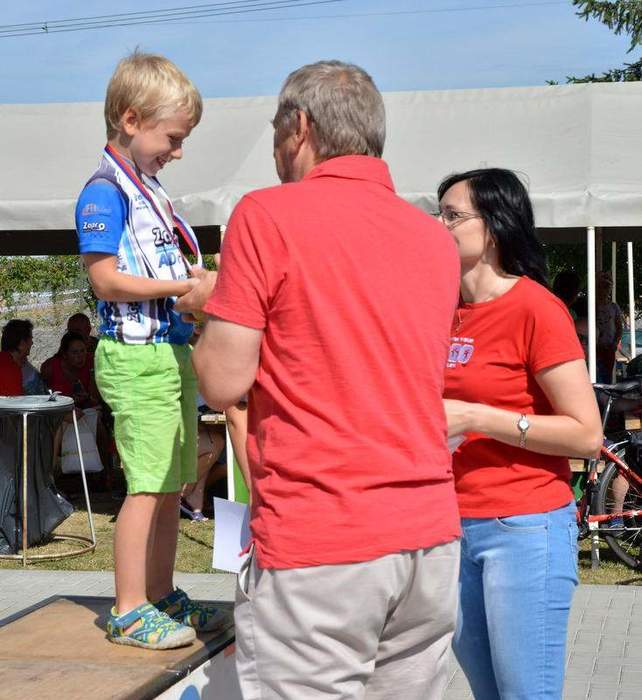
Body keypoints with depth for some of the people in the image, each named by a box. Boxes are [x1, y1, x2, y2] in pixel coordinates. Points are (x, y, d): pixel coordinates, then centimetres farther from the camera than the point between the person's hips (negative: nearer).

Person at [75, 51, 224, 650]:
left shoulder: (149, 189, 15)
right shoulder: (104, 191, -11)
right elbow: (107, 280, -17)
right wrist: (185, 288, -18)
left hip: (173, 351, 9)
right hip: (136, 358, -9)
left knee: (171, 485, 13)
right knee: (148, 484, -7)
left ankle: (162, 595, 24)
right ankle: (129, 612, 0)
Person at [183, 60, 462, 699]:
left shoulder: (267, 215, -6)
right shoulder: (437, 239, 11)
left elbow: (224, 383, -8)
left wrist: (211, 309, 12)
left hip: (314, 547, -6)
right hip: (432, 534, 6)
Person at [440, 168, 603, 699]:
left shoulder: (535, 307, -12)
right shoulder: (451, 314, 10)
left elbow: (587, 435, -15)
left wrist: (473, 418, -19)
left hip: (524, 529, -7)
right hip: (456, 528, 7)